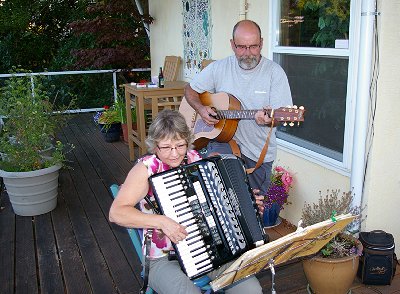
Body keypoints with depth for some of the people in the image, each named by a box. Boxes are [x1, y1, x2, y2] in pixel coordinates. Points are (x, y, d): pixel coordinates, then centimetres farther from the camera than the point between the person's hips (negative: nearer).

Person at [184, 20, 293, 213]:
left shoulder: (274, 72, -6)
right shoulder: (219, 68, 0)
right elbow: (190, 90, 10)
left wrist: (268, 119, -34)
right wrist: (201, 109, -10)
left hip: (259, 151, 0)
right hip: (223, 138, 1)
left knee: (257, 203, 9)